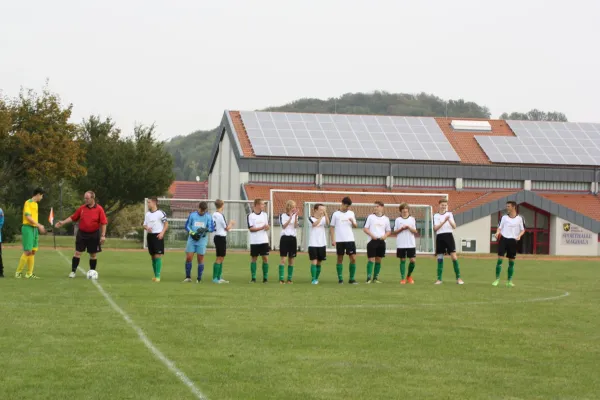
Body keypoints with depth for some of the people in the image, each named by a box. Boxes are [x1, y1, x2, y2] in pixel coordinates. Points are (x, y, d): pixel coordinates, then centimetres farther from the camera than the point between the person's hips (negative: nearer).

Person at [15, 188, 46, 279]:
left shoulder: (35, 204, 17)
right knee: (27, 251, -11)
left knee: (33, 251, 5)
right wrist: (39, 225, -17)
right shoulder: (28, 203, -9)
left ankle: (29, 274, 8)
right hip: (28, 228, -9)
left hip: (35, 229, 9)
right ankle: (18, 272, -3)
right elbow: (28, 217, -16)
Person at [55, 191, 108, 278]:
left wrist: (103, 235, -13)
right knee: (77, 252, -1)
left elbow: (104, 223, -8)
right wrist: (63, 223, 1)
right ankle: (73, 271, 5)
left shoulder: (99, 209, -8)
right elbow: (73, 218, 10)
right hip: (82, 234, 2)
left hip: (94, 235, -2)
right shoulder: (82, 208, 2)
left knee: (93, 254, 7)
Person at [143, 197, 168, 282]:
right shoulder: (147, 214, 13)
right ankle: (155, 275, 15)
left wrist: (162, 233, -16)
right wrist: (147, 228, -7)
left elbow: (166, 224, -6)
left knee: (158, 256, -10)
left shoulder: (160, 213, -7)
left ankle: (158, 276, -10)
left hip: (158, 236, -7)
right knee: (152, 256, 9)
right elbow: (144, 225, 17)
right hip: (150, 236, 7)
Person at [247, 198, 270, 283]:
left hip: (264, 241, 3)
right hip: (254, 241, -3)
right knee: (253, 258, 3)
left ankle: (265, 278, 5)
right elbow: (251, 228, -12)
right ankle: (253, 278, 9)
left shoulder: (265, 214, 8)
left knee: (265, 258, -2)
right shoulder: (250, 216, -6)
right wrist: (262, 227, -20)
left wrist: (267, 227, -8)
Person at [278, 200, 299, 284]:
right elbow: (284, 226, -12)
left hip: (293, 238, 3)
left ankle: (289, 279, 11)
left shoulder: (295, 215, 10)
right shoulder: (282, 215, 1)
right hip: (285, 238, -3)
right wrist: (290, 217, -16)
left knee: (291, 260, 5)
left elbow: (296, 226, -5)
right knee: (283, 259, -7)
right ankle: (281, 279, -8)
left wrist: (295, 216, -16)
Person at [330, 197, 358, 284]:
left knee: (353, 258, -3)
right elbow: (332, 227, 2)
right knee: (340, 259, 4)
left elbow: (356, 226, 12)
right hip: (339, 240, -2)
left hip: (350, 239, 2)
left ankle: (352, 279, 4)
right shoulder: (336, 214, 0)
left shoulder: (351, 213, 8)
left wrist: (353, 222, -11)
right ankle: (340, 279, 9)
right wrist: (333, 239, -6)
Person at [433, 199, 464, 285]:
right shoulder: (436, 216, 5)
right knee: (440, 258, 2)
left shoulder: (450, 214, 7)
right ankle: (439, 279, 8)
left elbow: (454, 227, -1)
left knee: (454, 256, -8)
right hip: (440, 237, 0)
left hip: (449, 236, 0)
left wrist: (449, 220, -18)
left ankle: (458, 278, -4)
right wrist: (444, 221, -18)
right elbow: (435, 228, -8)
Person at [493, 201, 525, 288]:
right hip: (504, 239, 0)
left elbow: (523, 230, 5)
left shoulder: (519, 218, 1)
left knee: (511, 262, 4)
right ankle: (497, 279, 0)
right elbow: (500, 227, 8)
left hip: (513, 241, 0)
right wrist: (498, 232, -13)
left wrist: (519, 236, -14)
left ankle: (509, 281, 13)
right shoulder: (504, 217, 5)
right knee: (499, 259, -8)